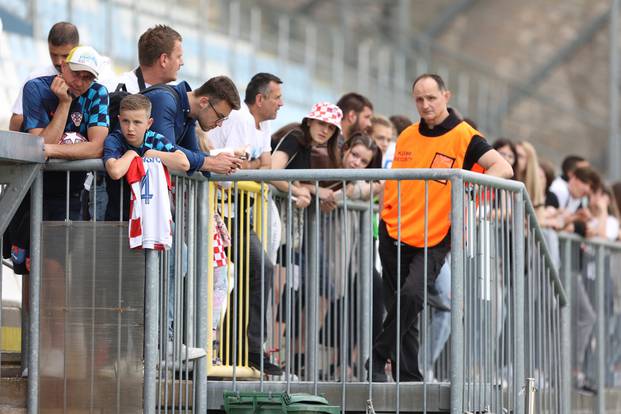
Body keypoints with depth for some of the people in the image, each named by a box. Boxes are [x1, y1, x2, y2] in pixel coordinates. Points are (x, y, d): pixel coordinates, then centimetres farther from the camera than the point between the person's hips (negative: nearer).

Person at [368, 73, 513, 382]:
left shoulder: (464, 137, -6)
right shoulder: (406, 136, 12)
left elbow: (503, 168, -17)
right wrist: (384, 215, 13)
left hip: (433, 240, -5)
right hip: (394, 234, 5)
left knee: (412, 295, -23)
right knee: (397, 308, 6)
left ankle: (377, 358, -11)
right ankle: (407, 377, 13)